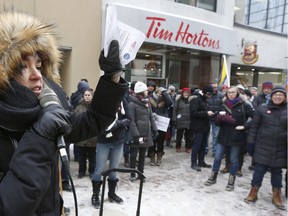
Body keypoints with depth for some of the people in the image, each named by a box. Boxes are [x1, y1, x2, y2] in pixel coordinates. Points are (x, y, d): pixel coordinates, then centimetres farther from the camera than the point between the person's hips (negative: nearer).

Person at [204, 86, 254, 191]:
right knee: (217, 157, 7)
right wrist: (219, 117, -12)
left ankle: (231, 181, 22)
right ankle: (213, 177, 22)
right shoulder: (223, 106, 5)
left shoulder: (243, 106, -6)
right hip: (223, 136, 3)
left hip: (236, 137, -3)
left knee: (234, 160, 8)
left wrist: (245, 126, -17)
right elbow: (218, 122, 6)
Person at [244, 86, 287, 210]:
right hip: (263, 146, -1)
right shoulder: (262, 109, -2)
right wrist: (250, 143, -2)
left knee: (277, 172, 13)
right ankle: (253, 192, 22)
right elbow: (254, 127, 0)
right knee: (259, 170, 6)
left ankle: (276, 196, 28)